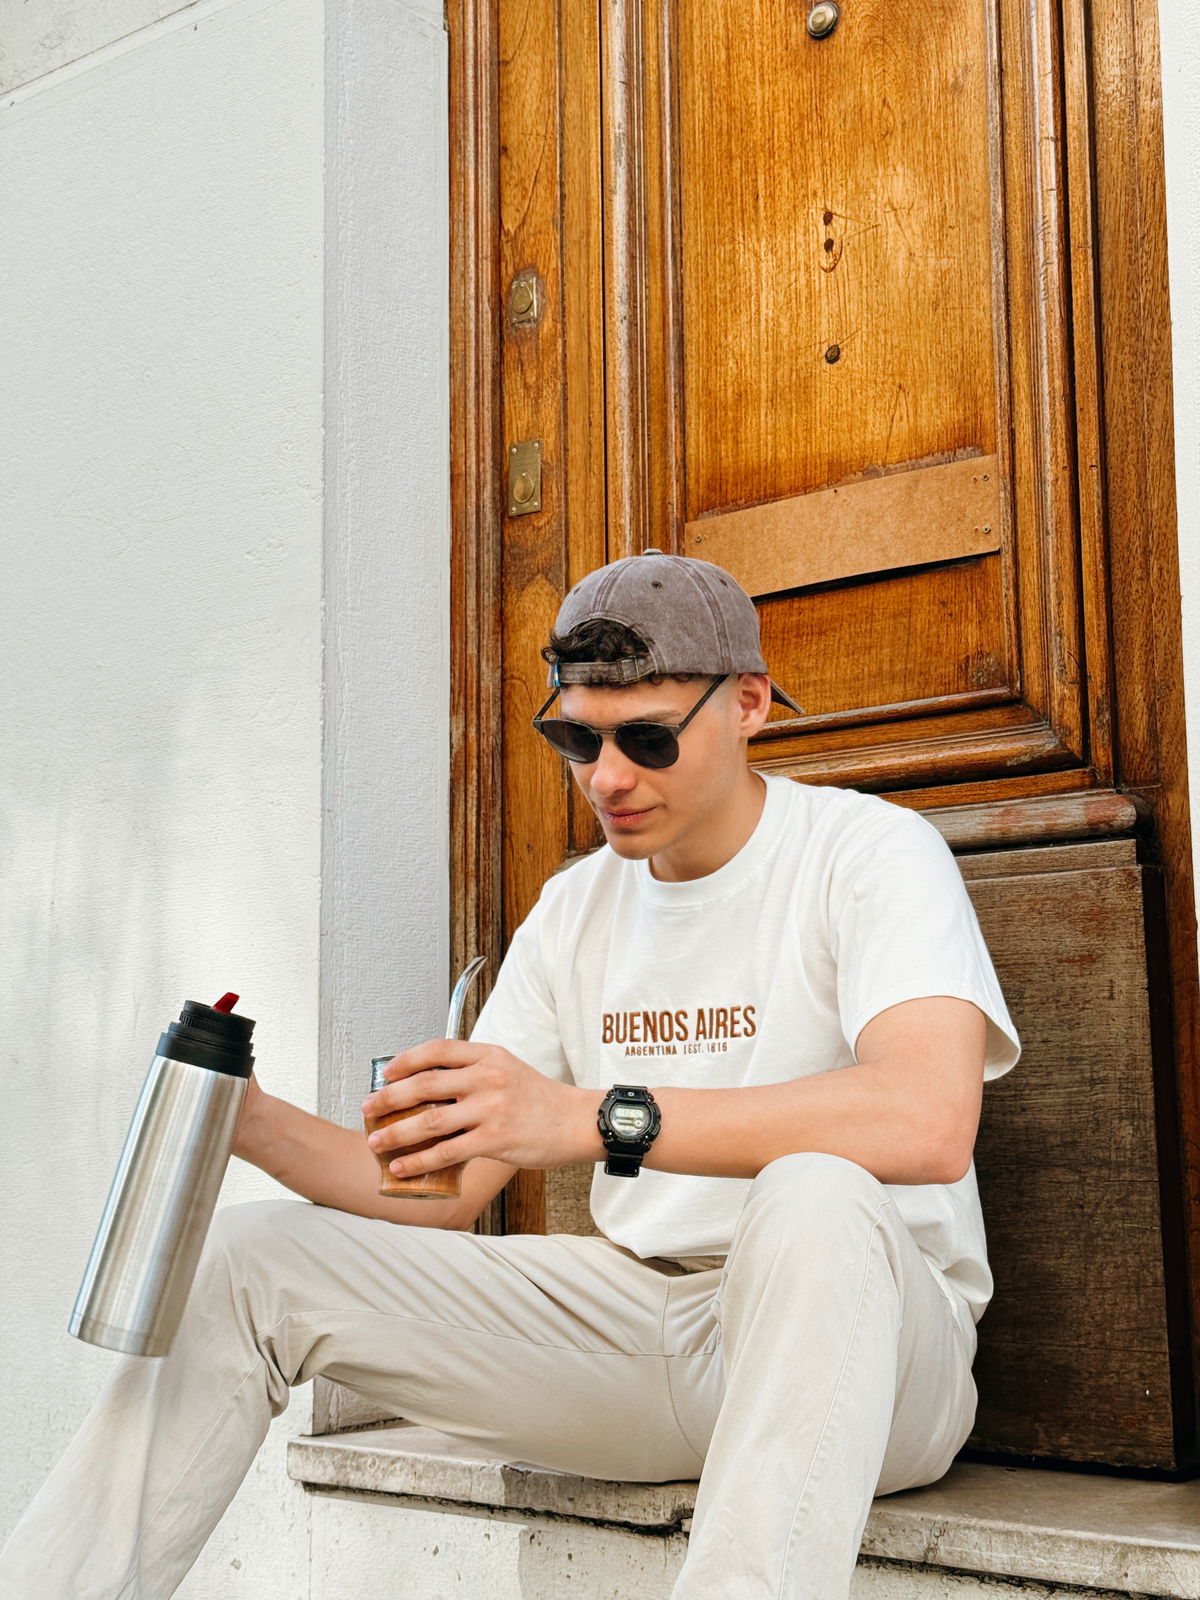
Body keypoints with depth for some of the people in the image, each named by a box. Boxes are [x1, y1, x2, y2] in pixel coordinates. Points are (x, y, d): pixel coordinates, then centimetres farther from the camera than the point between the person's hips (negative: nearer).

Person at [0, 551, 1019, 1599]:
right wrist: (251, 1124, -10)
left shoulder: (868, 853, -10)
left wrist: (591, 1118, -38)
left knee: (813, 1199, -42)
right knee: (252, 1259, -3)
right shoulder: (577, 908, 10)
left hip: (859, 1338, -5)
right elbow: (444, 1193, 9)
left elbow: (927, 1119, -31)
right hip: (640, 1319, 6)